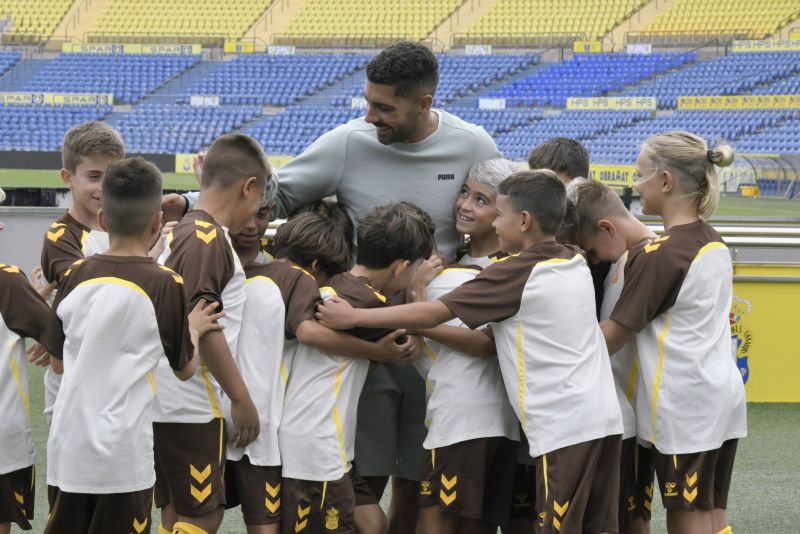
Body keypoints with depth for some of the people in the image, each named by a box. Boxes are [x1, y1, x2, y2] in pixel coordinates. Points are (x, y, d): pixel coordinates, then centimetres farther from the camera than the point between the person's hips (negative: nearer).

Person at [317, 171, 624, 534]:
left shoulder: (514, 273, -7)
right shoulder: (576, 264, 15)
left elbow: (433, 314, -8)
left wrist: (353, 317, -2)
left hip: (563, 426, -8)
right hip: (604, 418, 8)